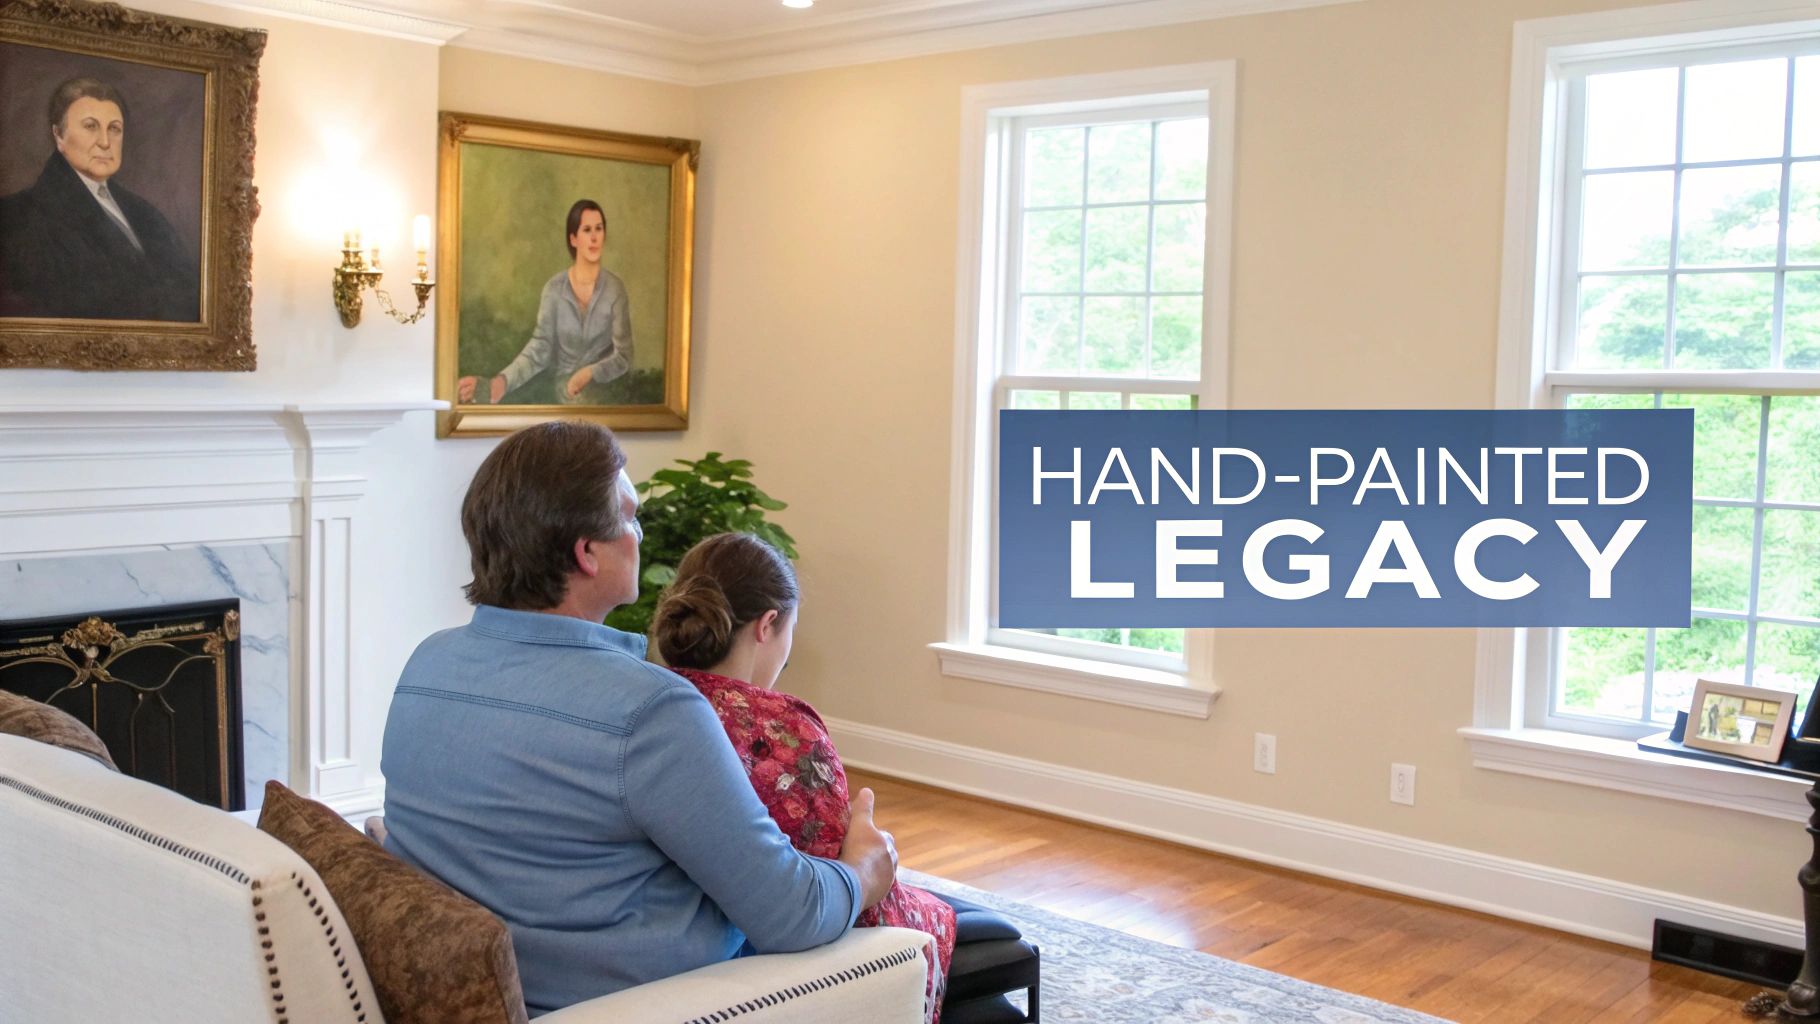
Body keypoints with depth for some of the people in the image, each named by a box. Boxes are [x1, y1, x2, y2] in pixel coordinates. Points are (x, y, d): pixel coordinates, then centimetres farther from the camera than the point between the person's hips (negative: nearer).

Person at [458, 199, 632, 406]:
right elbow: (538, 350, -7)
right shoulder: (554, 289, 0)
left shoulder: (615, 289, -3)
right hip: (561, 395, 1)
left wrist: (589, 374, -23)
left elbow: (623, 357, -5)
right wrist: (501, 381, -23)